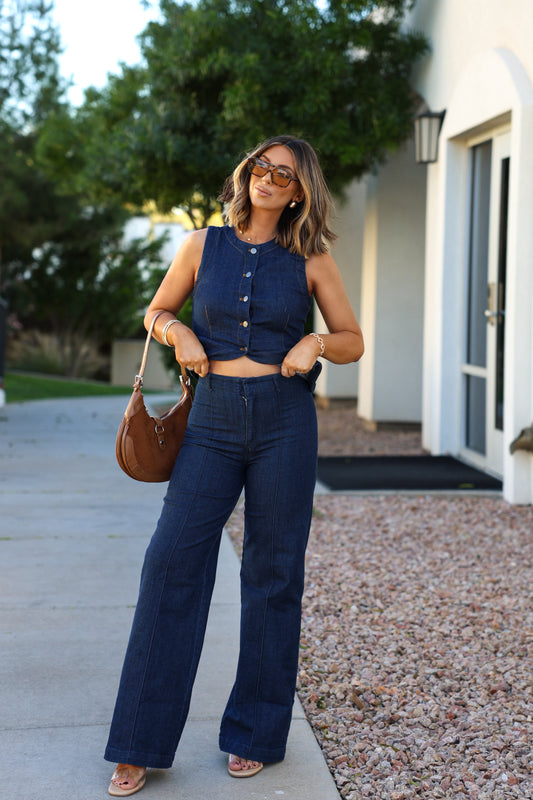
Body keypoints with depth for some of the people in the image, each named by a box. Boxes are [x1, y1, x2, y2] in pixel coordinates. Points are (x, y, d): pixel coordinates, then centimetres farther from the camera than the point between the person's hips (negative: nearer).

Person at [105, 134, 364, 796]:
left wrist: (315, 343, -9)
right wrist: (177, 333, -2)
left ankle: (255, 734, 19)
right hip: (214, 419, 1)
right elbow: (156, 310, 19)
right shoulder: (203, 246, 7)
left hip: (285, 423, -1)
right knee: (173, 561, -6)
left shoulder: (310, 259, 5)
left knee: (273, 573, 4)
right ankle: (141, 747, 4)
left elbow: (353, 340, 11)